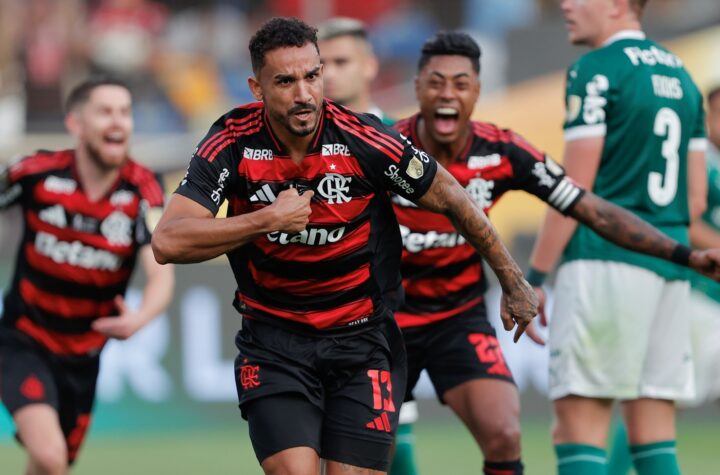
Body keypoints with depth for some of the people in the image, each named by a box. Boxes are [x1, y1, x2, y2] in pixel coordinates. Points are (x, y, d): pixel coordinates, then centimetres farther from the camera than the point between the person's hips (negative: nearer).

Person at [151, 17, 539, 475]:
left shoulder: (364, 140, -13)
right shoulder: (234, 142, -11)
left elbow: (451, 198, 0)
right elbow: (168, 242, -16)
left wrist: (514, 282, 6)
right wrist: (269, 219, -21)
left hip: (362, 340, 0)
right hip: (274, 346, 0)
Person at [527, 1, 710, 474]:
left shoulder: (597, 70, -6)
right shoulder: (681, 75, 17)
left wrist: (533, 276, -6)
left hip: (606, 261, -8)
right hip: (669, 271, 8)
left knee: (579, 427, -7)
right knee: (655, 435, 7)